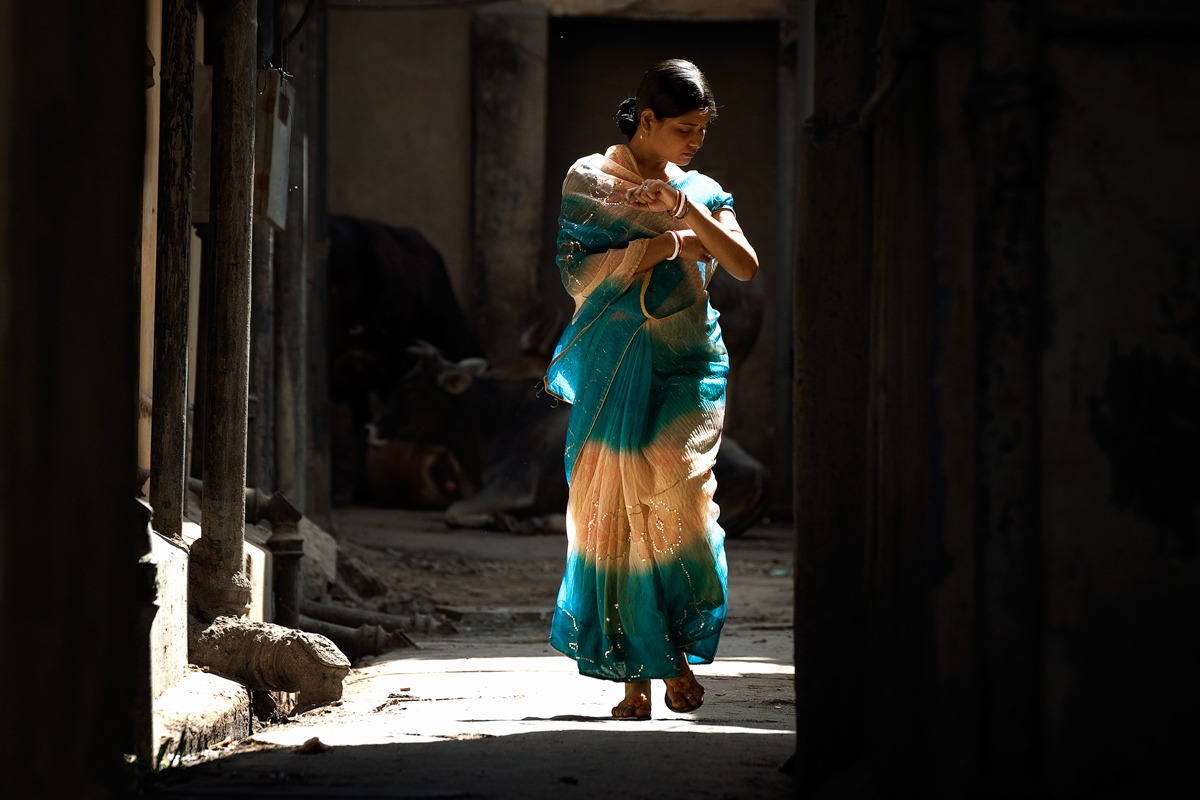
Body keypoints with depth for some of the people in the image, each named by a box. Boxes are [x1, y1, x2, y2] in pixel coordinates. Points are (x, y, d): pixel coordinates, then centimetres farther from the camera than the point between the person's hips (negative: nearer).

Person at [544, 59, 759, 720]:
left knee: (677, 498, -16)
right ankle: (636, 671, 0)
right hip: (612, 372, -1)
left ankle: (675, 649, 0)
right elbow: (578, 271, -4)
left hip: (686, 368, 1)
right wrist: (666, 246, -10)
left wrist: (686, 211, -13)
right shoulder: (588, 179, 6)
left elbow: (746, 267, -2)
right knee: (612, 509, -5)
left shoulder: (701, 191, 13)